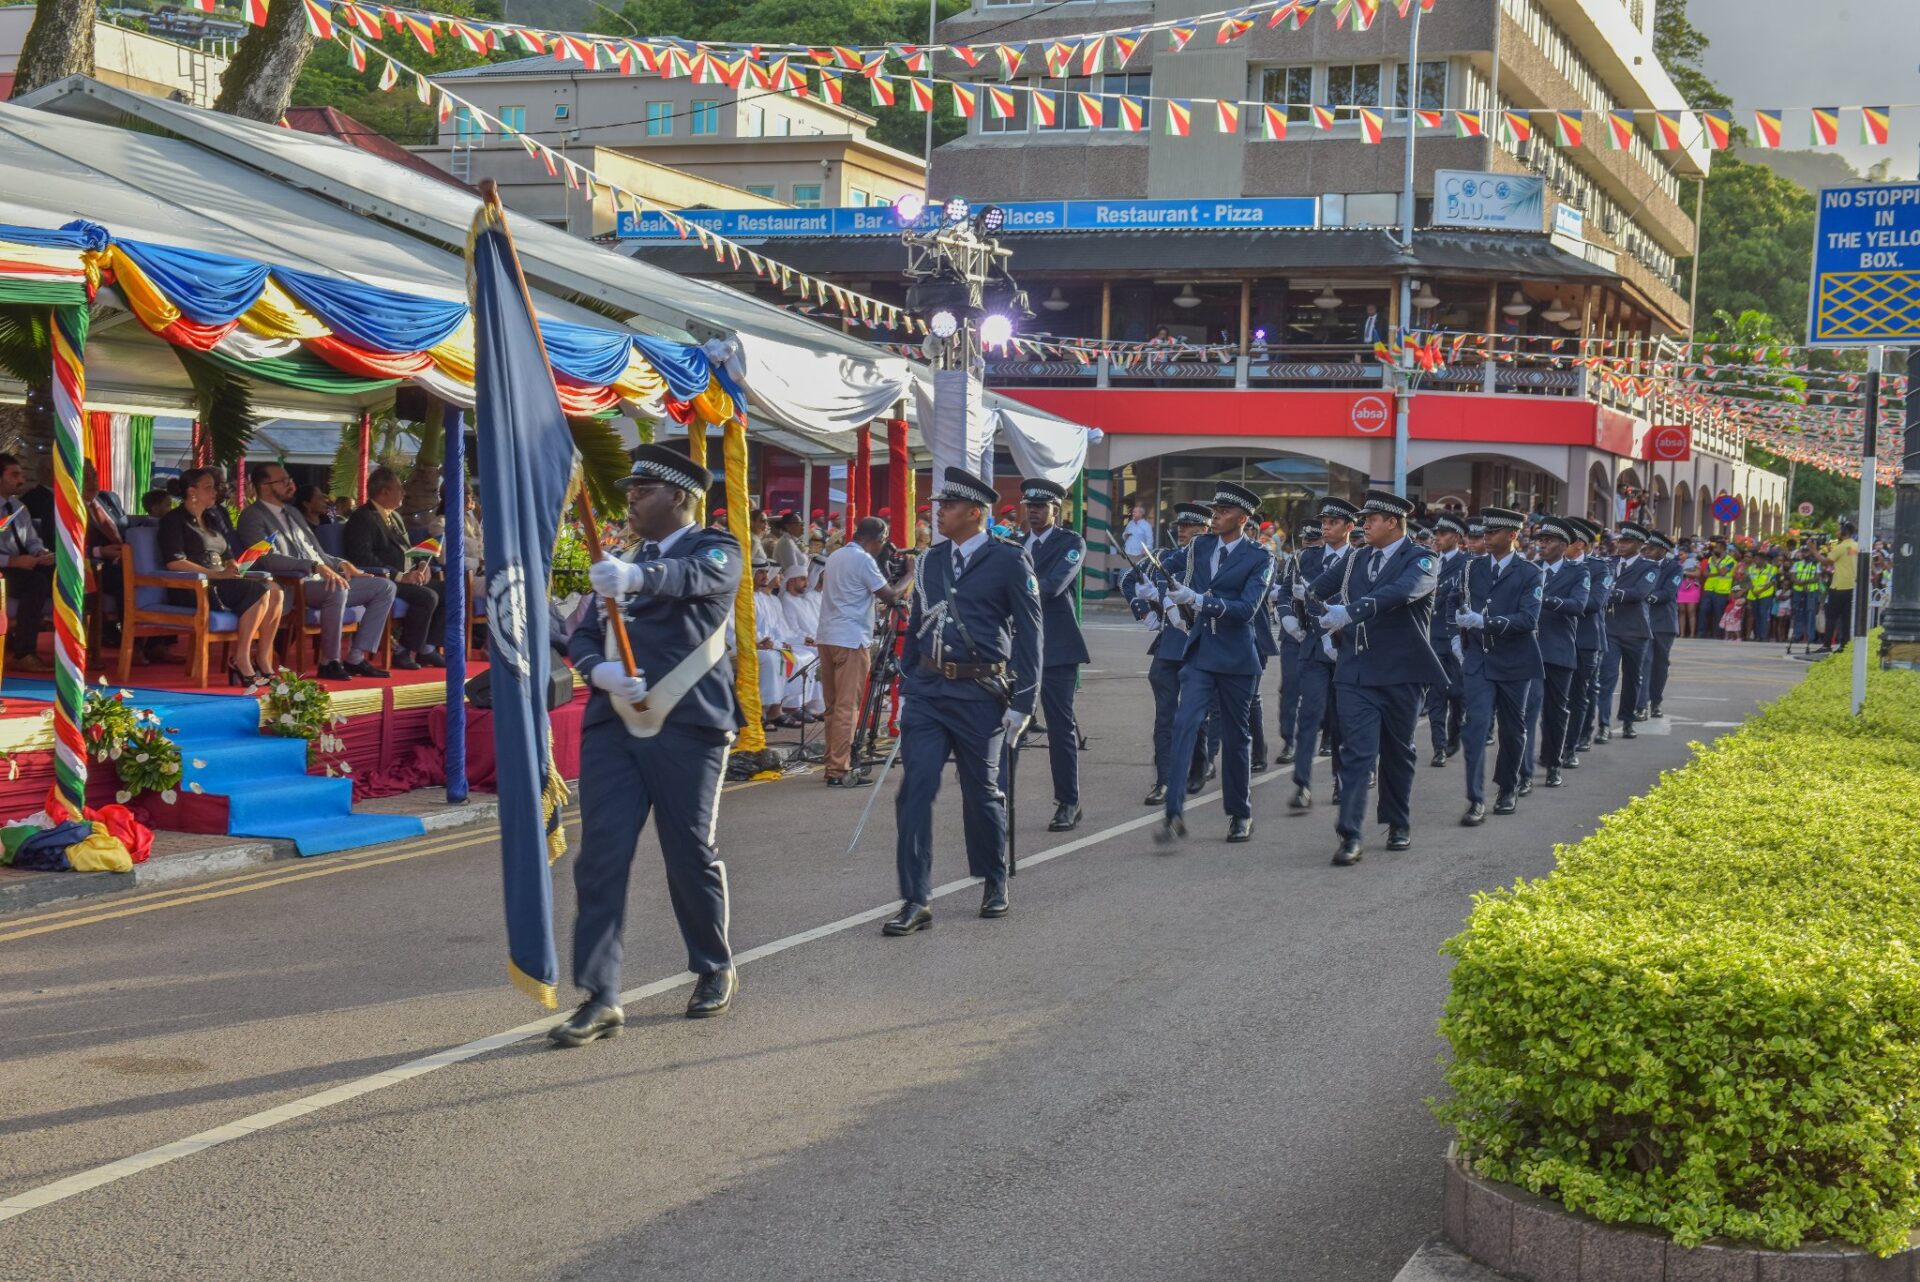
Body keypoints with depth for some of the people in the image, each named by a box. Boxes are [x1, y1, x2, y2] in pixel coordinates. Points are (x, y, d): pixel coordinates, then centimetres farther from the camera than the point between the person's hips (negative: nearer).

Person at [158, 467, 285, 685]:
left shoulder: (210, 522, 25)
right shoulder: (174, 520, 0)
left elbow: (228, 558, 25)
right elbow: (174, 562, -14)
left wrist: (234, 569, -1)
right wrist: (215, 574, -19)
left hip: (219, 584, 8)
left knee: (274, 590, -17)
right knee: (258, 591, -28)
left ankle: (263, 662, -21)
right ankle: (241, 661, -26)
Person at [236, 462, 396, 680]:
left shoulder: (293, 513, 25)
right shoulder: (253, 517, -2)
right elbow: (269, 559, -17)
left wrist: (340, 564, 6)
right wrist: (316, 567, -27)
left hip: (323, 580, 9)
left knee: (385, 587, -3)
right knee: (338, 590, -38)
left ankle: (356, 659, -9)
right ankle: (328, 663, -27)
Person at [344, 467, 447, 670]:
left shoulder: (395, 516, 21)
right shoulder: (362, 518, -8)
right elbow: (363, 558, -20)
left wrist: (422, 564, 3)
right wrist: (400, 576, -23)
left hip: (410, 577, 9)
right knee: (428, 597, -28)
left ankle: (427, 648, 0)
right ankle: (403, 652, -15)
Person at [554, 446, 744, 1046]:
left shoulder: (717, 551, 1)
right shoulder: (620, 565, 20)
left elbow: (697, 576, -23)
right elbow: (582, 637, 14)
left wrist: (637, 577, -44)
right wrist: (601, 671, -10)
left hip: (688, 726, -5)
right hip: (614, 725, 5)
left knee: (691, 855, 3)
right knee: (600, 856, -5)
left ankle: (715, 970, 26)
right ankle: (600, 998, -4)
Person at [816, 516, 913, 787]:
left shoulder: (835, 556, 17)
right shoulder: (863, 560, -10)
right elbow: (890, 596, -12)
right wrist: (909, 576, 4)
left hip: (827, 636, 9)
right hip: (851, 639, -9)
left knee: (833, 706, 12)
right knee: (847, 707, -8)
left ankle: (833, 764, 14)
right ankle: (839, 771, -11)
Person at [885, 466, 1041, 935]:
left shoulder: (1009, 561, -6)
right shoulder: (930, 561, 10)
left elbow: (1028, 633, -6)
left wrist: (1022, 701, -9)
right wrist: (907, 687, 16)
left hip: (979, 693, -4)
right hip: (927, 690, 4)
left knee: (982, 792, 8)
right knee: (914, 789, -5)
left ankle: (995, 884, 30)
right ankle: (916, 901, -2)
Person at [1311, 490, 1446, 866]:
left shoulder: (1421, 562, -5)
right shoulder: (1355, 560, 13)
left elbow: (1401, 592, -26)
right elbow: (1317, 591, 25)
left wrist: (1352, 611, -37)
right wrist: (1329, 629, 11)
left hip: (1400, 672, -3)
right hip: (1356, 671, 3)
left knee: (1397, 751, 11)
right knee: (1356, 752, -7)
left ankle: (1399, 824, 29)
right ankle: (1350, 836, -13)